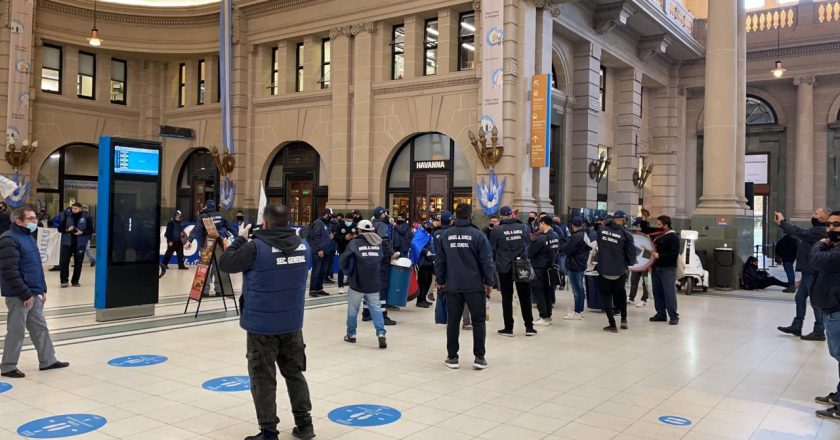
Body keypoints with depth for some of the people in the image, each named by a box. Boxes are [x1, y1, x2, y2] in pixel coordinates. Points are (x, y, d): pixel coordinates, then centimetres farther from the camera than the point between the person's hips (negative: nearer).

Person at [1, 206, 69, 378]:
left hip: (34, 294, 9)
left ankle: (47, 360, 24)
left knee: (40, 328, 15)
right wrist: (25, 294, -20)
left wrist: (42, 289, 16)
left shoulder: (29, 237, 14)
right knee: (16, 331, 1)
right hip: (19, 296, -9)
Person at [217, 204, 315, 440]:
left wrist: (240, 239, 5)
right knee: (295, 373, 18)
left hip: (262, 324, -5)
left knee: (263, 378, 6)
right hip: (292, 323, 5)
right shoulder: (303, 245, -1)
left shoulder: (256, 247, -18)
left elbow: (225, 263, -8)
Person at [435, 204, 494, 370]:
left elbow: (439, 261, 7)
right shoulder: (478, 235, -7)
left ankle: (452, 357, 12)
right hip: (474, 286, -2)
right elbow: (486, 261, -7)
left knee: (453, 321, 9)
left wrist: (440, 281, 16)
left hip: (452, 286, 3)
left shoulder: (446, 235, 4)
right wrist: (489, 283, 2)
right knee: (478, 321, 7)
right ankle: (479, 357, 6)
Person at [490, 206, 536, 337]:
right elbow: (528, 242, 8)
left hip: (504, 268, -2)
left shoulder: (496, 230, -10)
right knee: (525, 297, 10)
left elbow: (492, 249, -4)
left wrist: (495, 261, 12)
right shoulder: (523, 227, -2)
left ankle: (508, 328, 8)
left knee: (507, 298, 5)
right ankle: (529, 327, 13)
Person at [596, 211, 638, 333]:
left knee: (606, 296, 10)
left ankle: (612, 324, 5)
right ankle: (624, 319, 30)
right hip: (619, 271, 0)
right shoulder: (626, 234, -10)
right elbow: (632, 253, -10)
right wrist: (630, 263, 10)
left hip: (603, 270, 0)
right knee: (621, 295, 23)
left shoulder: (602, 228, -3)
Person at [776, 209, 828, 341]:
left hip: (813, 273, -10)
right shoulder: (816, 230, 16)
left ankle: (819, 332, 6)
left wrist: (783, 221, -17)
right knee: (800, 298, 15)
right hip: (808, 272, 10)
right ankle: (796, 327, 24)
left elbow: (799, 232, -25)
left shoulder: (819, 231, -18)